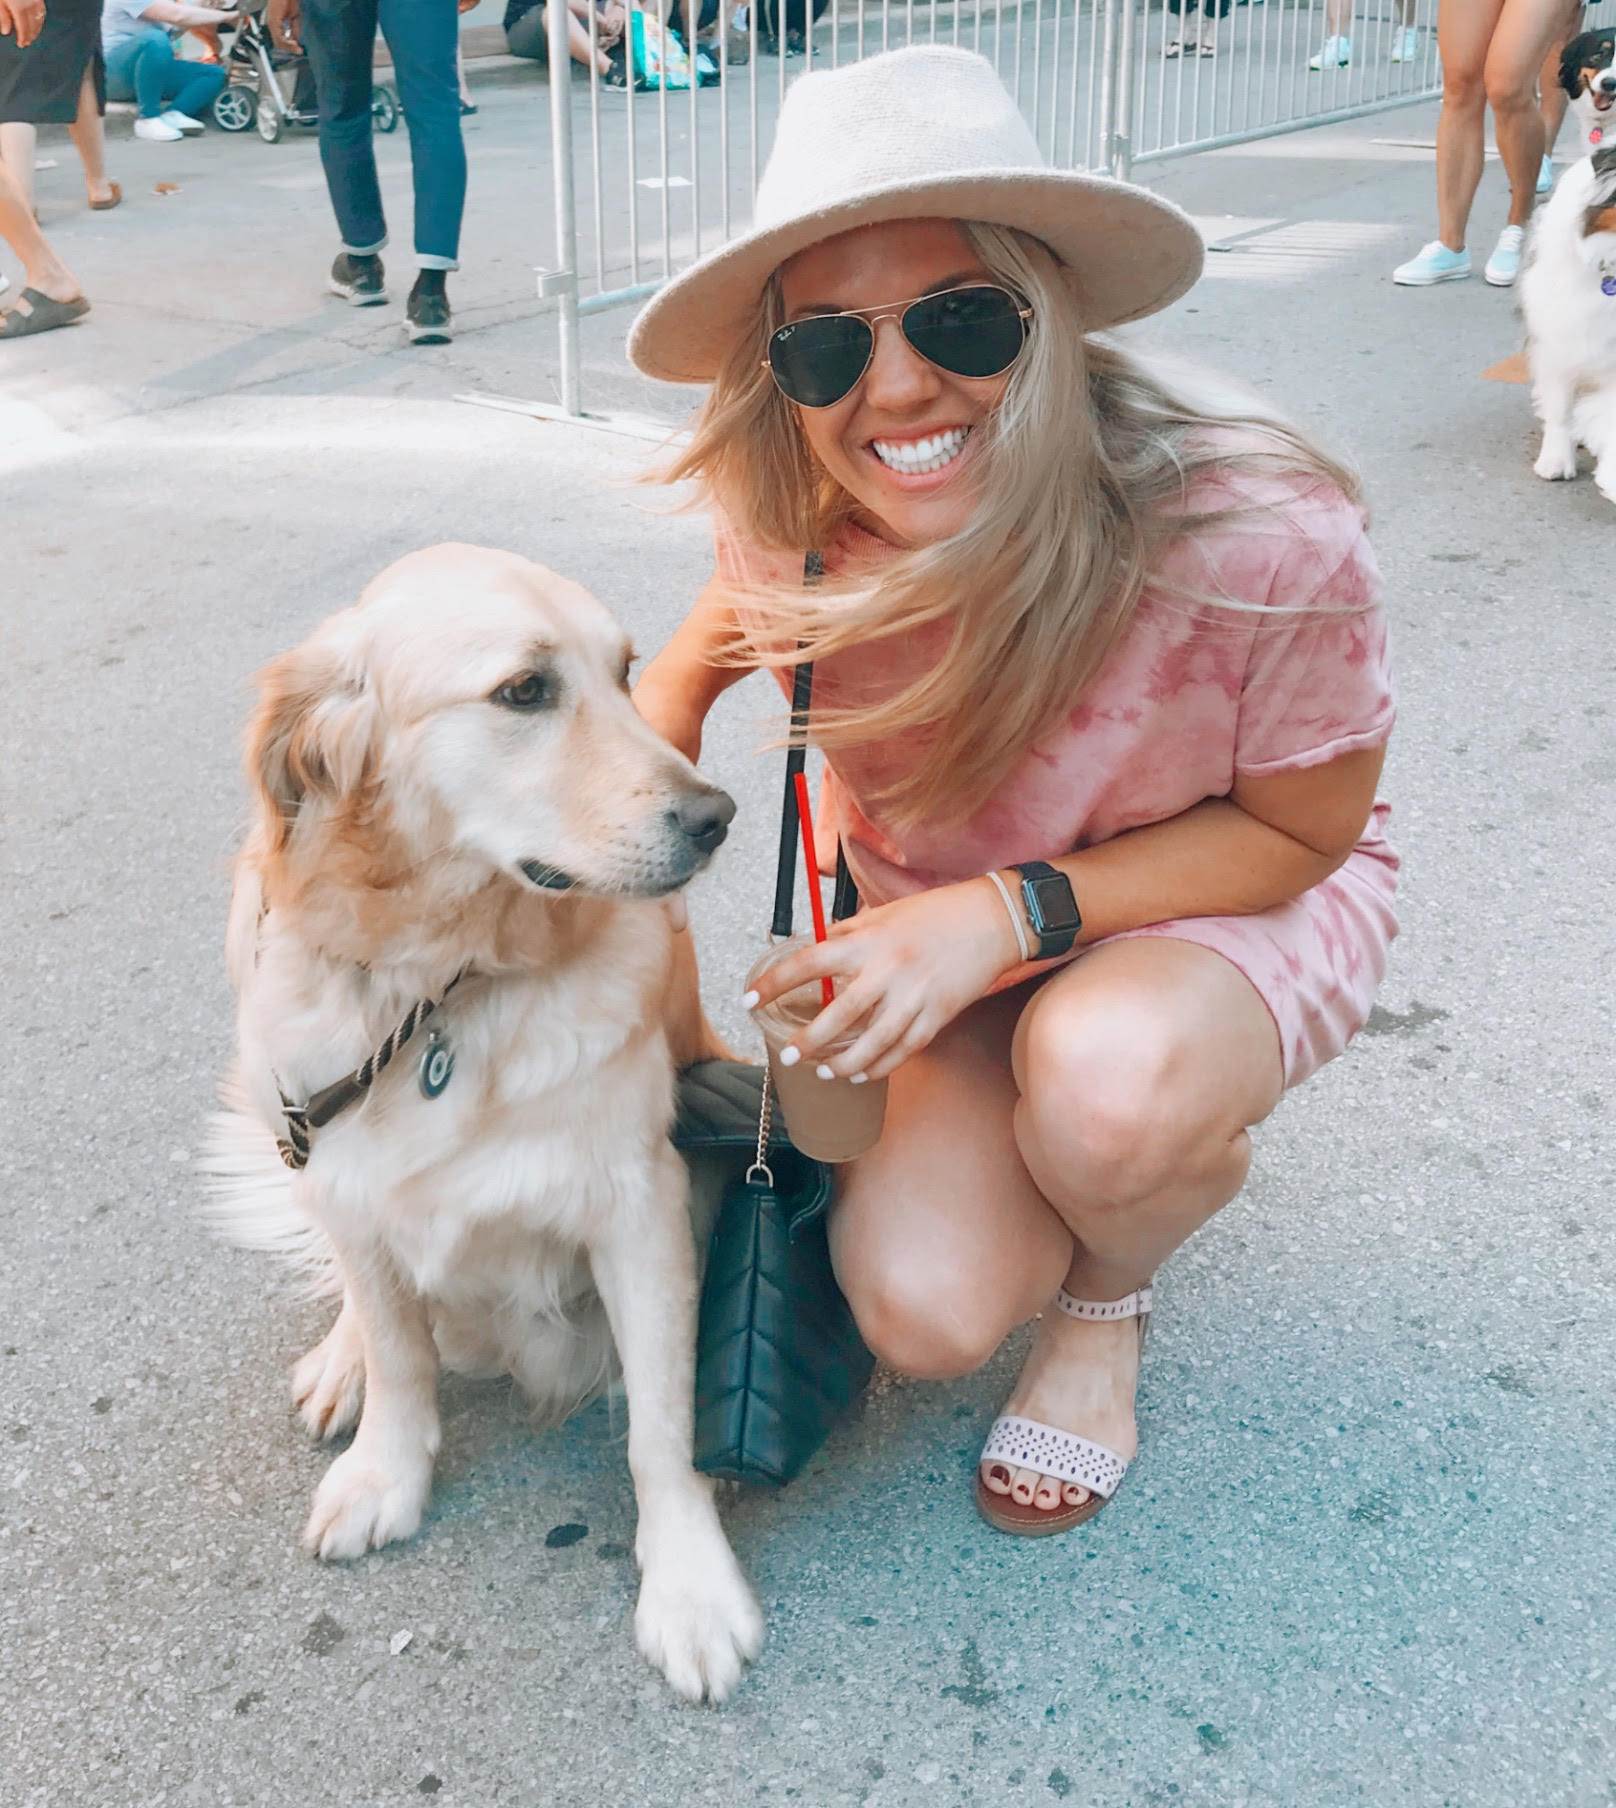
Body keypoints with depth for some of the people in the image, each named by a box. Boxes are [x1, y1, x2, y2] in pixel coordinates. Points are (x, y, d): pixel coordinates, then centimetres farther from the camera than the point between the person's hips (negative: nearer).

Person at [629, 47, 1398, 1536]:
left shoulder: (1259, 531, -34)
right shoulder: (794, 511, -20)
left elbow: (1303, 827, -18)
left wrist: (1009, 911, -30)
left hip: (1241, 902, -2)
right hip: (937, 921, 3)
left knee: (1103, 1075, -38)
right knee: (924, 1313, -16)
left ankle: (1107, 1300, 0)